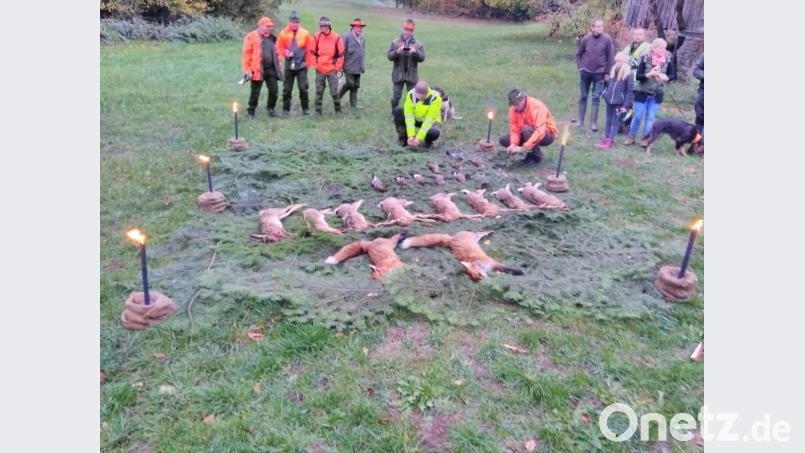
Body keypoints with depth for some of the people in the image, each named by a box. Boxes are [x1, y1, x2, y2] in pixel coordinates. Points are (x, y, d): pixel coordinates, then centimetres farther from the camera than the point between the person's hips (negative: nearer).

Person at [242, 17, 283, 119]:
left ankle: (271, 108, 24)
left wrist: (278, 66, 12)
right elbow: (246, 54, -8)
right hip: (258, 70, -5)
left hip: (271, 69, 5)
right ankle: (251, 112, 15)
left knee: (274, 90, 4)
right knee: (255, 92, 3)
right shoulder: (251, 36, -4)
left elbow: (275, 52, 19)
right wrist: (247, 70, -13)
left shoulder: (271, 38, 13)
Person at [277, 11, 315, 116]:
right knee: (287, 89, 5)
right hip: (289, 65, 1)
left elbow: (309, 49, 1)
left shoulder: (305, 33, -2)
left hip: (301, 65, -1)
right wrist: (286, 53, -13)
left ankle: (305, 108, 10)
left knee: (303, 88, -4)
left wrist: (308, 62, 0)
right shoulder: (284, 33, 1)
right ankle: (286, 109, 14)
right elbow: (279, 48, 6)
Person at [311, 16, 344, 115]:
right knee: (319, 91, 7)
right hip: (319, 70, 3)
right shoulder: (317, 37, 0)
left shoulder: (336, 38, -7)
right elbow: (313, 52, 10)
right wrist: (315, 64, 5)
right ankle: (318, 110, 15)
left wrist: (338, 67, -2)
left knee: (334, 91, -1)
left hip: (332, 70, -2)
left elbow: (341, 54, -1)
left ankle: (338, 109, 15)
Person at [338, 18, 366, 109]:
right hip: (349, 66, -6)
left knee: (356, 86, 8)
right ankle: (339, 95, 15)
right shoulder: (346, 36, -10)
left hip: (358, 67, 7)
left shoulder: (363, 38, 12)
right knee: (350, 84, -10)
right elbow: (341, 51, -11)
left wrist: (362, 66, 17)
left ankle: (353, 104, 17)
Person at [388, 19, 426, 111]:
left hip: (412, 75, 1)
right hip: (398, 75, 0)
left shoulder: (418, 44, 3)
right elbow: (390, 56, -5)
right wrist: (397, 52, -25)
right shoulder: (395, 42, 2)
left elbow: (422, 58, -5)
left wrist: (415, 52, -25)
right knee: (396, 96, 5)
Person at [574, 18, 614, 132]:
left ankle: (593, 123, 4)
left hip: (599, 73, -1)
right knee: (583, 96, 9)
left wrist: (607, 72, -4)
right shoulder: (586, 38, -5)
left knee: (596, 98, -1)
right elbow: (578, 54, 8)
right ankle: (580, 121, 20)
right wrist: (580, 67, 0)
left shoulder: (607, 39, -8)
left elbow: (610, 56, -3)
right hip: (585, 72, 2)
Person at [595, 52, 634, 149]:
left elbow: (630, 91, -11)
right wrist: (605, 94, 12)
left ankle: (610, 141, 4)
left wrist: (626, 105, -13)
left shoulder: (628, 74, -12)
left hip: (619, 103, -6)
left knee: (615, 122, 1)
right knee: (608, 121, 13)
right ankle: (605, 139, 20)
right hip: (609, 101, 6)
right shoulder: (613, 70, 7)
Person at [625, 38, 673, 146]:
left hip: (657, 94, 2)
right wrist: (650, 74, -27)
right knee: (638, 116, 4)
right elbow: (638, 76, -13)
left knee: (650, 118, 4)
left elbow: (672, 75, 5)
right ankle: (631, 136, 20)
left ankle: (645, 138, 13)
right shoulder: (645, 58, -12)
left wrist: (665, 78, -16)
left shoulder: (667, 60, -3)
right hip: (642, 92, -2)